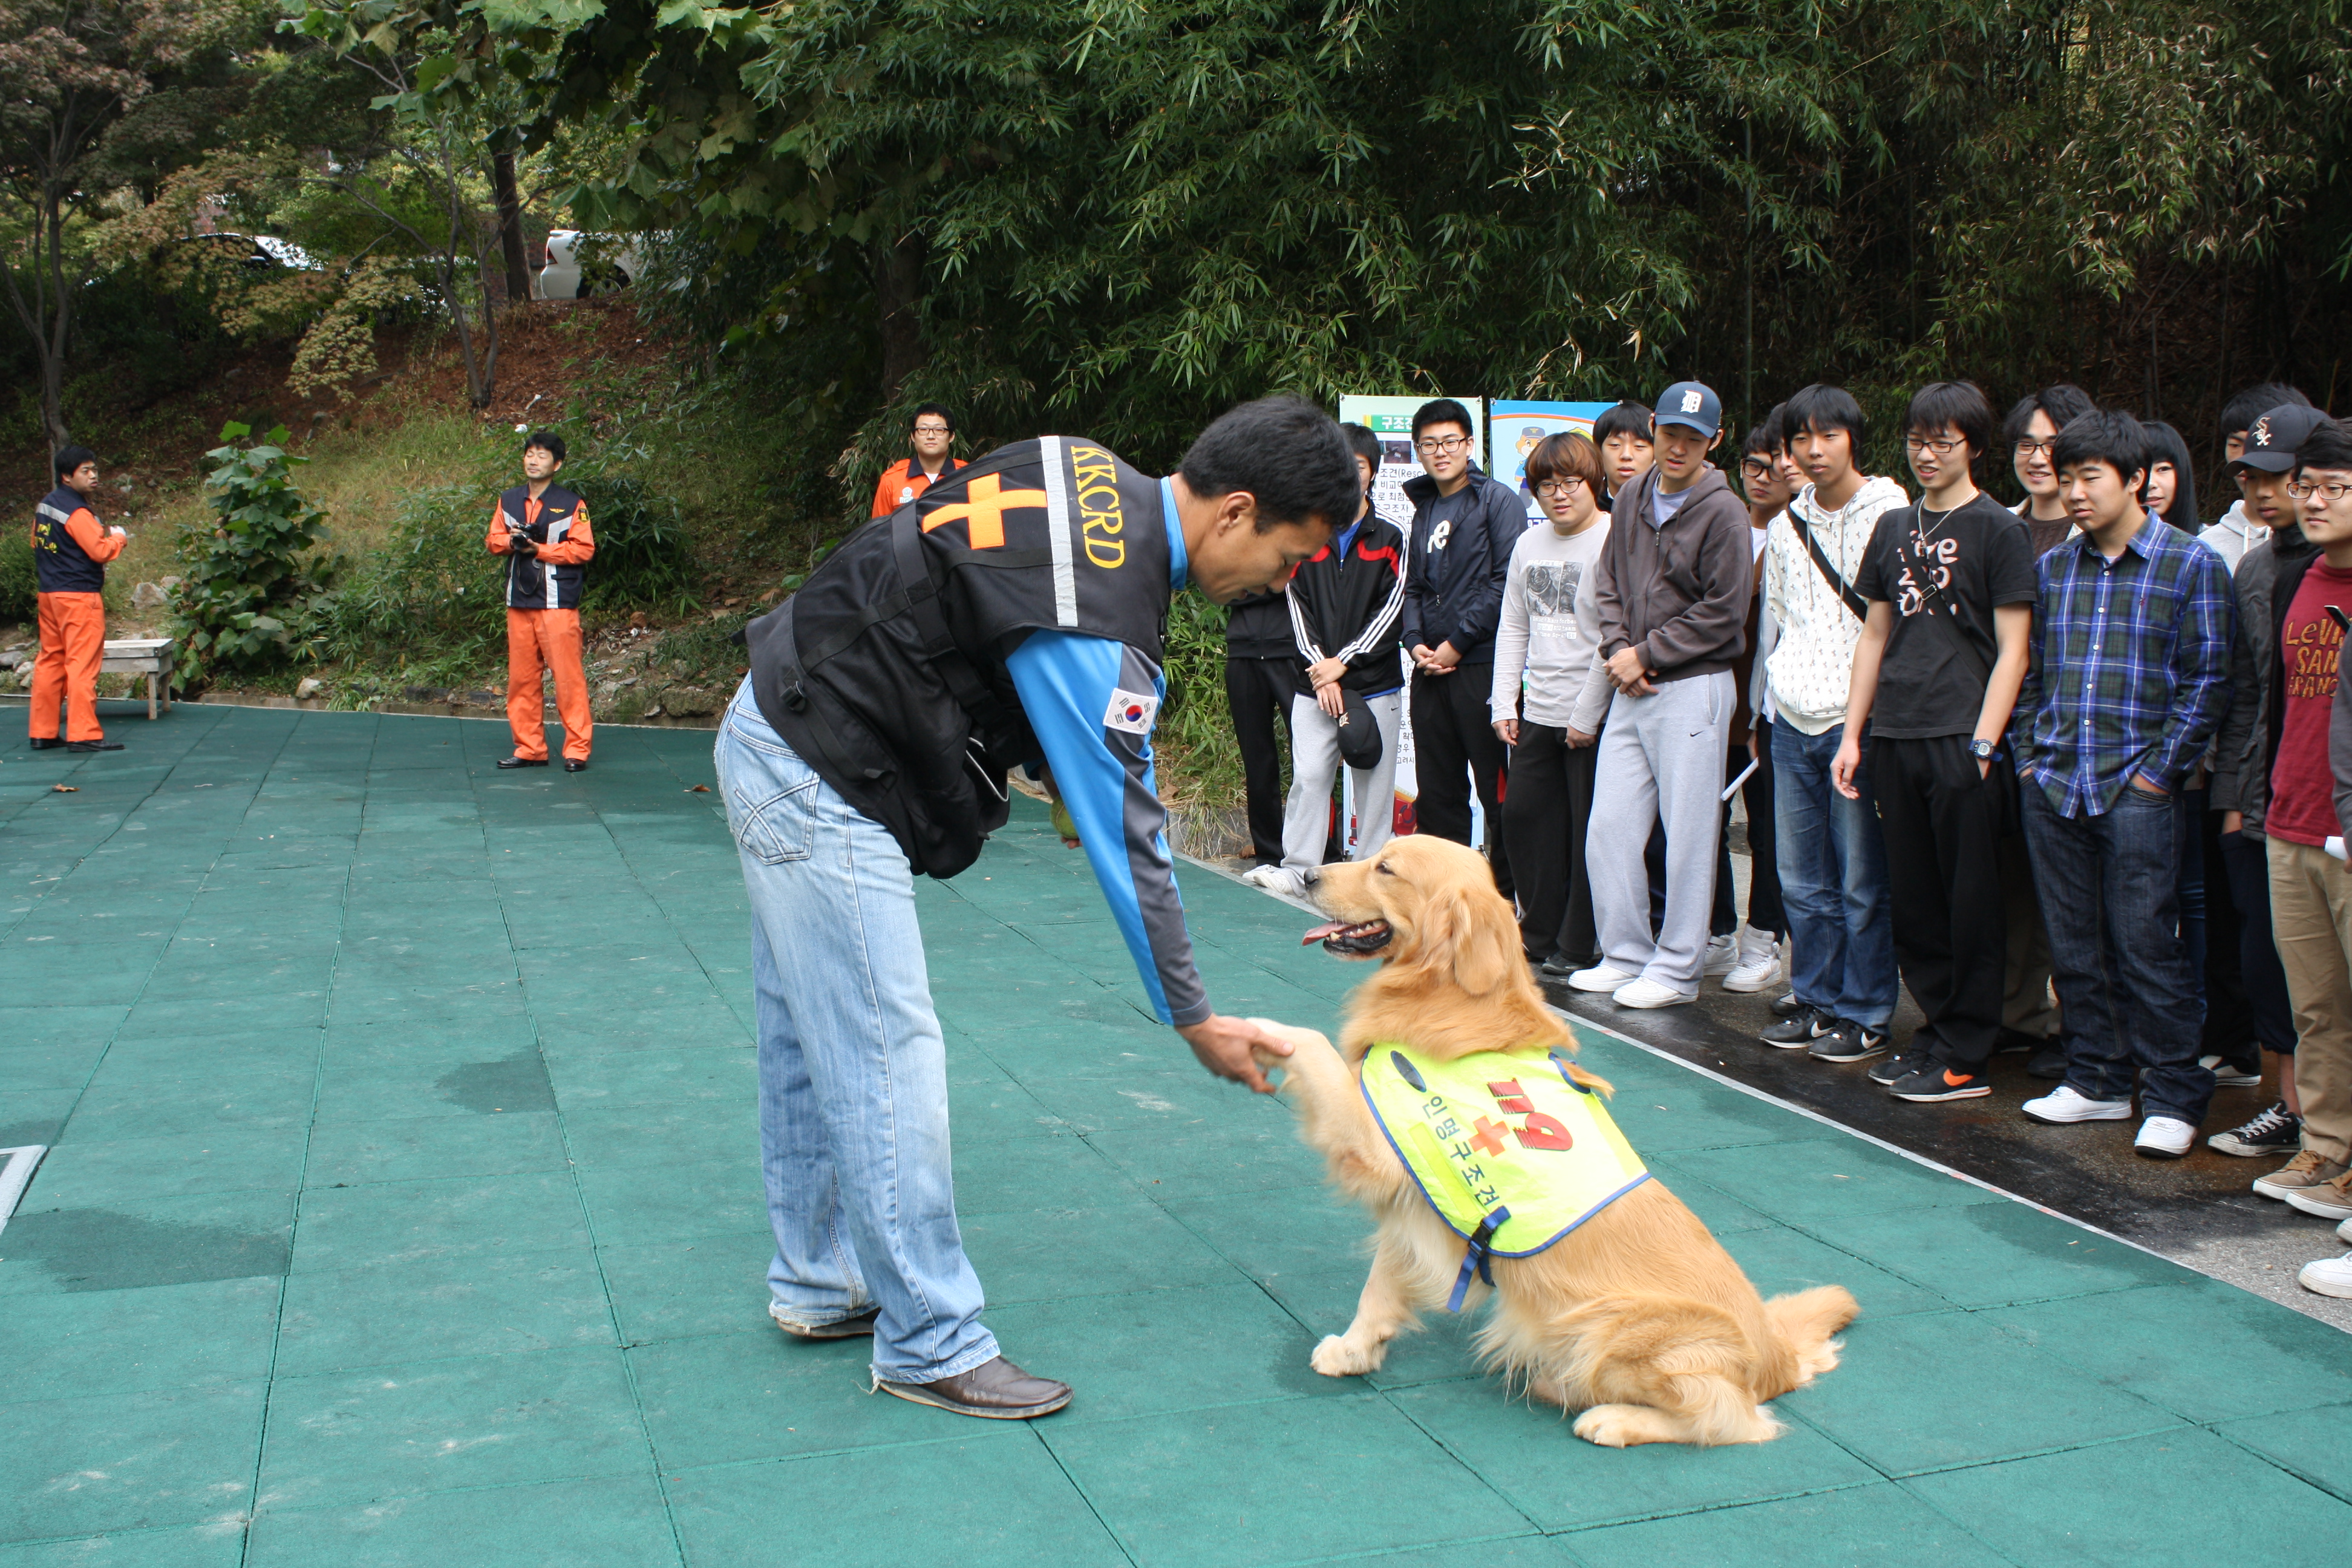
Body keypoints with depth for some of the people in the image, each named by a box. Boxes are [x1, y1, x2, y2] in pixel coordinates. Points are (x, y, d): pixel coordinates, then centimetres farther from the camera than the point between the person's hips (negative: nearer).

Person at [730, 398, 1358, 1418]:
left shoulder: (1098, 479, 2)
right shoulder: (1097, 623, -27)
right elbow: (1123, 832, -22)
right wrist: (1193, 1020, -12)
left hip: (776, 746, 10)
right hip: (819, 789, -10)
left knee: (810, 1042, 17)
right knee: (887, 1056, -6)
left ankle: (818, 1285, 30)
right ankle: (928, 1343, 4)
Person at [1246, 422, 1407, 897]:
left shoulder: (1389, 539, 5)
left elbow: (1390, 610, -2)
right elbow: (1299, 609, 4)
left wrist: (1343, 661, -9)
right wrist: (1321, 672, -6)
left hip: (1376, 684, -1)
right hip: (1315, 687, 1)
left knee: (1375, 782, 2)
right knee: (1308, 776, -6)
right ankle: (1297, 868, -3)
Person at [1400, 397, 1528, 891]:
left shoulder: (1497, 501, -3)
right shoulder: (1424, 511, 18)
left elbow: (1507, 582, -12)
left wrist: (1458, 641, -13)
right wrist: (1415, 641, 2)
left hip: (1482, 665, -7)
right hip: (1430, 669, 7)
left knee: (1498, 789, -3)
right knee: (1437, 789, 10)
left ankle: (1510, 891, 4)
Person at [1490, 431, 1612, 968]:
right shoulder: (1529, 544, 13)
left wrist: (1588, 715, -13)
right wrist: (1504, 703, 9)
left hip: (1593, 719, -7)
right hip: (1536, 714, 7)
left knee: (1589, 834, 0)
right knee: (1523, 819, 9)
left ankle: (1577, 948, 11)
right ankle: (1538, 937, 22)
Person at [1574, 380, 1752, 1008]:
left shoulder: (1722, 512, -9)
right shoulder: (1632, 499, 11)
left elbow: (1723, 613, -11)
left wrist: (1646, 655, -10)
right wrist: (1618, 649, -1)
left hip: (1692, 690, -6)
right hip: (1629, 692, 6)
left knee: (1689, 837, 0)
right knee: (1608, 827, 7)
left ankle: (1677, 970, 9)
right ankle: (1626, 955, 19)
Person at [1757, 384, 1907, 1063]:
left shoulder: (1891, 515, -6)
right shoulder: (1786, 526, 13)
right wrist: (1781, 688, 16)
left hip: (1857, 720, -6)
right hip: (1793, 721, 6)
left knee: (1862, 882, -1)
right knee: (1803, 879, 11)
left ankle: (1864, 1016, 9)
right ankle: (1816, 1002, 22)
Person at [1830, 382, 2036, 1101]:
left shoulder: (1999, 529, -2)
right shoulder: (1895, 528, 14)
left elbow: (2012, 650, -6)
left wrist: (1982, 746, -13)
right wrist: (1853, 735, 12)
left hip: (1962, 743, -6)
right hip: (1895, 741, 6)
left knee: (1970, 905, 0)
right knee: (1912, 901, 10)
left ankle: (1966, 1054, 8)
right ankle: (1938, 1028, 23)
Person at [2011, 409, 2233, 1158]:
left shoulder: (2191, 565, -2)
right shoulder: (2052, 567, 12)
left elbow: (2206, 681, -4)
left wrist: (2160, 770, -8)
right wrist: (2028, 754, 9)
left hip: (2136, 791, -5)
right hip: (2052, 787, 5)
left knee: (2145, 944, -4)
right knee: (2073, 944, 10)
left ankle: (2173, 1097, 7)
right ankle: (2097, 1080, 22)